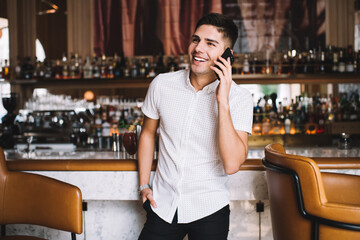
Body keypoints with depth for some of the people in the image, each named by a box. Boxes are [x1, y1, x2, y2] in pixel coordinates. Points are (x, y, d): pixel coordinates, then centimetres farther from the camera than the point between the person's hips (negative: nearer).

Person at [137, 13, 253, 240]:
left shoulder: (239, 97, -12)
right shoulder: (162, 84, -5)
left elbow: (232, 164, -23)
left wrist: (222, 101, -26)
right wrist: (144, 185, 7)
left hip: (209, 210, -2)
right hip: (162, 204, 2)